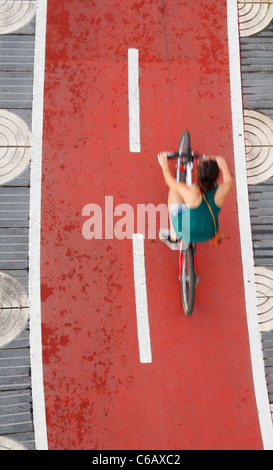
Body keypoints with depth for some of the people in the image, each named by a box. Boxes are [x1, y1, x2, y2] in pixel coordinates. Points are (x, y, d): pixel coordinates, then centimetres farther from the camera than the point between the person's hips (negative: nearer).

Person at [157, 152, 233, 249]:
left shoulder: (192, 193, -34)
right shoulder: (223, 190, -28)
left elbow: (169, 181, -13)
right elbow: (228, 179, -1)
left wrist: (164, 164, 7)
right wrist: (223, 164, 18)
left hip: (186, 233, -3)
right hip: (209, 234, 3)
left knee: (174, 189, 14)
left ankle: (173, 238, 28)